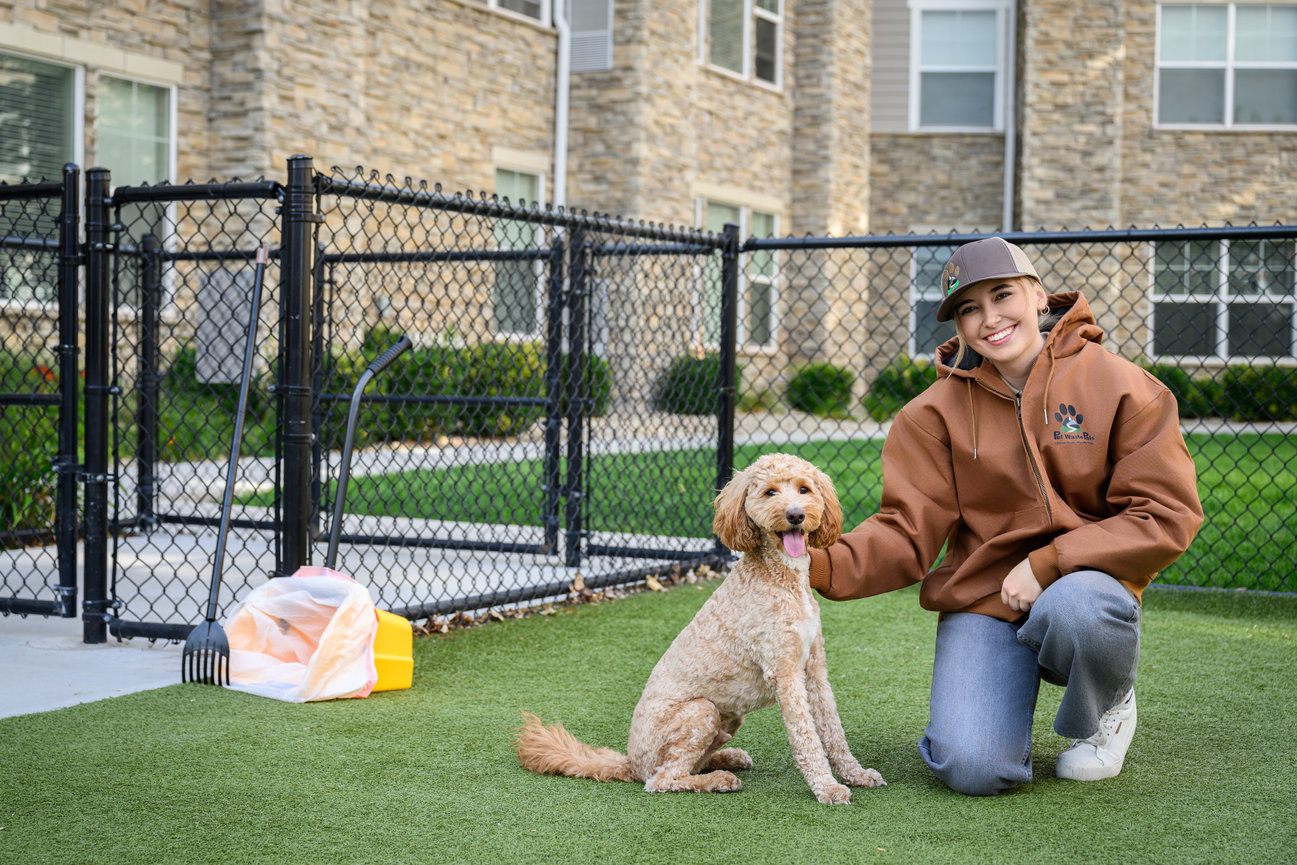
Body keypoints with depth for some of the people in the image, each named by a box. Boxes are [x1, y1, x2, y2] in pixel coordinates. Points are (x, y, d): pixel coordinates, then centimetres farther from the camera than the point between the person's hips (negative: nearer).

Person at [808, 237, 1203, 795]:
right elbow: (907, 533, -3)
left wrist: (1048, 565, -17)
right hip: (982, 603, 1)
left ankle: (1107, 710, -2)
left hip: (1083, 584, -1)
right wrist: (824, 566, -23)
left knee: (1077, 606, -39)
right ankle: (1001, 703, 18)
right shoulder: (937, 412, 0)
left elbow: (1167, 516, -9)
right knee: (973, 770, -22)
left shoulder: (1118, 386, -6)